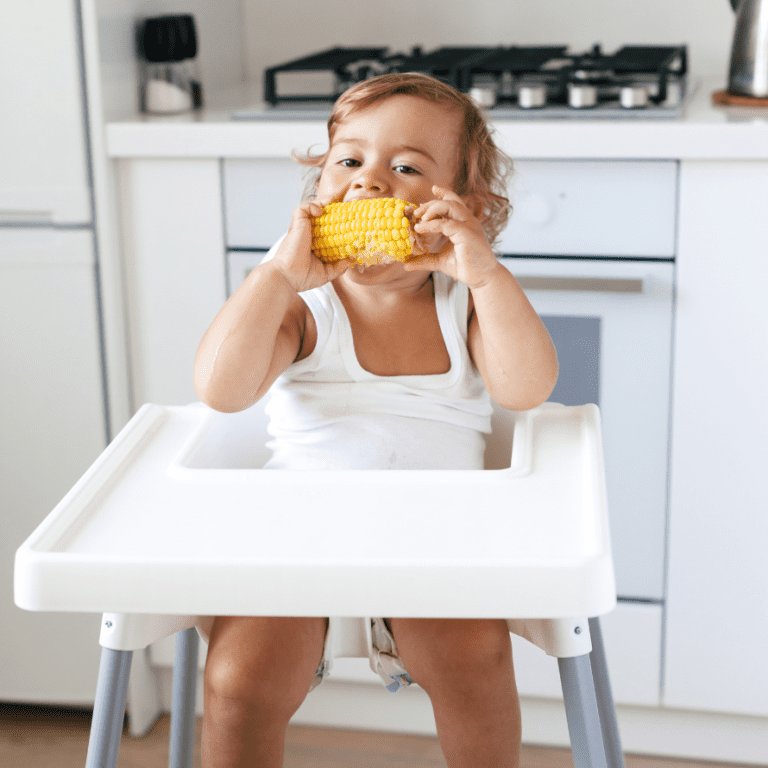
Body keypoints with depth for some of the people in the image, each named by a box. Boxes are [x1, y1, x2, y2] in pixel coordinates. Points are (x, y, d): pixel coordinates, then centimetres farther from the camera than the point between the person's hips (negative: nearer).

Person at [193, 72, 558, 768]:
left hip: (432, 532, 1)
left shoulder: (465, 300, 4)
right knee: (240, 682, -20)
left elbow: (526, 389, -13)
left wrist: (486, 272, -22)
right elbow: (221, 390, -17)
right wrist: (281, 272, -22)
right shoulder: (303, 307, -1)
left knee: (476, 655, -25)